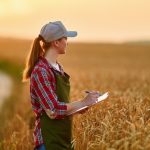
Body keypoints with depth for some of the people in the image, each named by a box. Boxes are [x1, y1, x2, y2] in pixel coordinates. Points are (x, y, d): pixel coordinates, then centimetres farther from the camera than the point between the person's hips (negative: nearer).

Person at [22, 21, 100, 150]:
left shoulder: (58, 67, 10)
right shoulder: (41, 70, -18)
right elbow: (53, 110, -22)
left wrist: (79, 107, 3)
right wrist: (83, 102, -16)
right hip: (49, 139, -9)